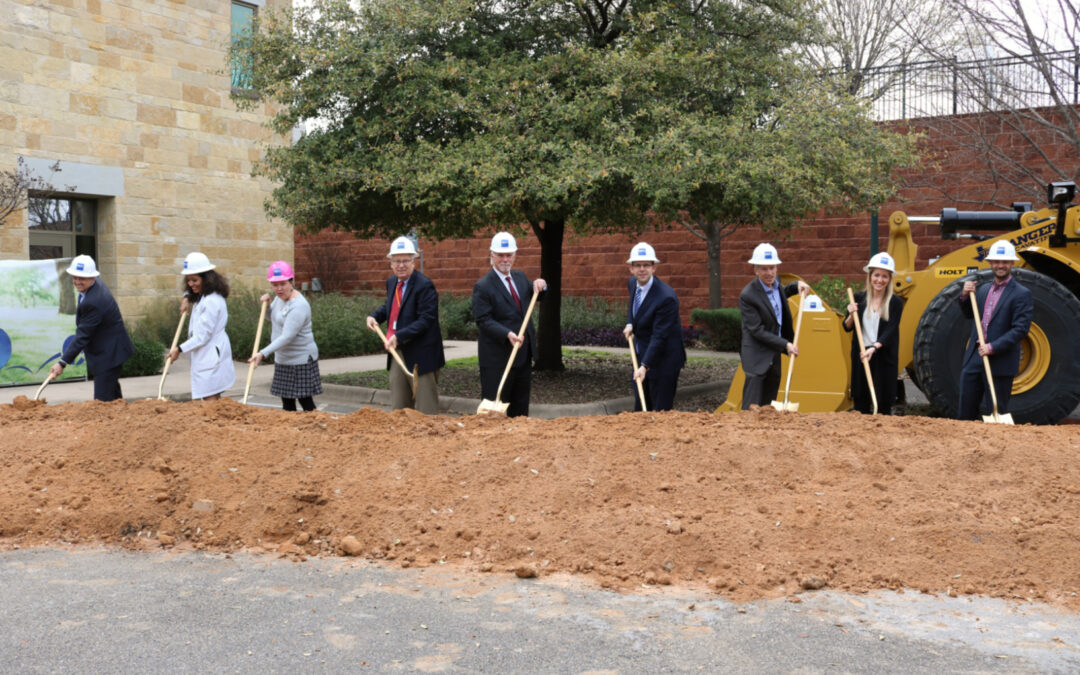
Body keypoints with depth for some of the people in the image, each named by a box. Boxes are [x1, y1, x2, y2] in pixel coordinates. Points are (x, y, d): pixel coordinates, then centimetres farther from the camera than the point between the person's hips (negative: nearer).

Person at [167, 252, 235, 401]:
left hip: (211, 357, -10)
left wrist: (179, 349, -10)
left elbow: (202, 336, -18)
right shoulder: (201, 296, 13)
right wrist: (187, 298, 15)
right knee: (214, 400, 10)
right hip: (204, 357, 10)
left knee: (210, 400, -12)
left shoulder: (211, 302, -18)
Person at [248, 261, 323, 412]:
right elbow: (273, 318, 24)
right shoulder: (279, 297, 6)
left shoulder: (298, 306, -23)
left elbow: (287, 337, -29)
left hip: (301, 359, -9)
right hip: (283, 359, 9)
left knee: (306, 401, -4)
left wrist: (263, 353, -36)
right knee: (286, 402, 12)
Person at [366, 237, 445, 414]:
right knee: (398, 407, 15)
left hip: (420, 356, -8)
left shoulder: (424, 286, -16)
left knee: (426, 409, -1)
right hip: (397, 353, 8)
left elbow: (426, 320, -22)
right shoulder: (391, 282, 10)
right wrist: (374, 316, 7)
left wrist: (399, 336, -28)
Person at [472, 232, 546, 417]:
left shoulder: (520, 277, 10)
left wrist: (540, 285, 1)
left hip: (524, 353, 7)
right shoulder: (483, 286, -11)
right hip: (498, 356, -7)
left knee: (520, 406, 15)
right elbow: (483, 320, -17)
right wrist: (508, 334, -30)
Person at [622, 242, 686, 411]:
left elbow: (659, 336, -26)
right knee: (640, 409, 16)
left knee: (661, 412, -2)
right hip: (641, 355, 8)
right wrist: (630, 324, 5)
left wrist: (645, 366, -32)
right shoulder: (632, 283, -1)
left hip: (662, 360, -8)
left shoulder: (666, 297, -26)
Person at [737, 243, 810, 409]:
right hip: (757, 357, -8)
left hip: (774, 355, 8)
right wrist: (785, 344, -20)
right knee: (752, 408, -9)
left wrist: (797, 285, 13)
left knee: (769, 408, 13)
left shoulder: (776, 285, 5)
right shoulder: (748, 295, -19)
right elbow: (757, 331, -20)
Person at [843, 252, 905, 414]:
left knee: (883, 405, 0)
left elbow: (890, 331, -10)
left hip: (884, 358, -2)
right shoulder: (859, 299, 5)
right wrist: (851, 315, -12)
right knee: (861, 402, 6)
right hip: (860, 356, 2)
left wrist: (874, 348, -25)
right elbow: (847, 328, 8)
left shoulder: (895, 303, 0)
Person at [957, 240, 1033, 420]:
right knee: (965, 411, 10)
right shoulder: (984, 289, 13)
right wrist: (965, 296, 5)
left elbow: (1020, 329, -14)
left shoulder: (1022, 294, -7)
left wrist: (993, 347, -22)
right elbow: (969, 314, 25)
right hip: (974, 360, 6)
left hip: (1000, 363, -6)